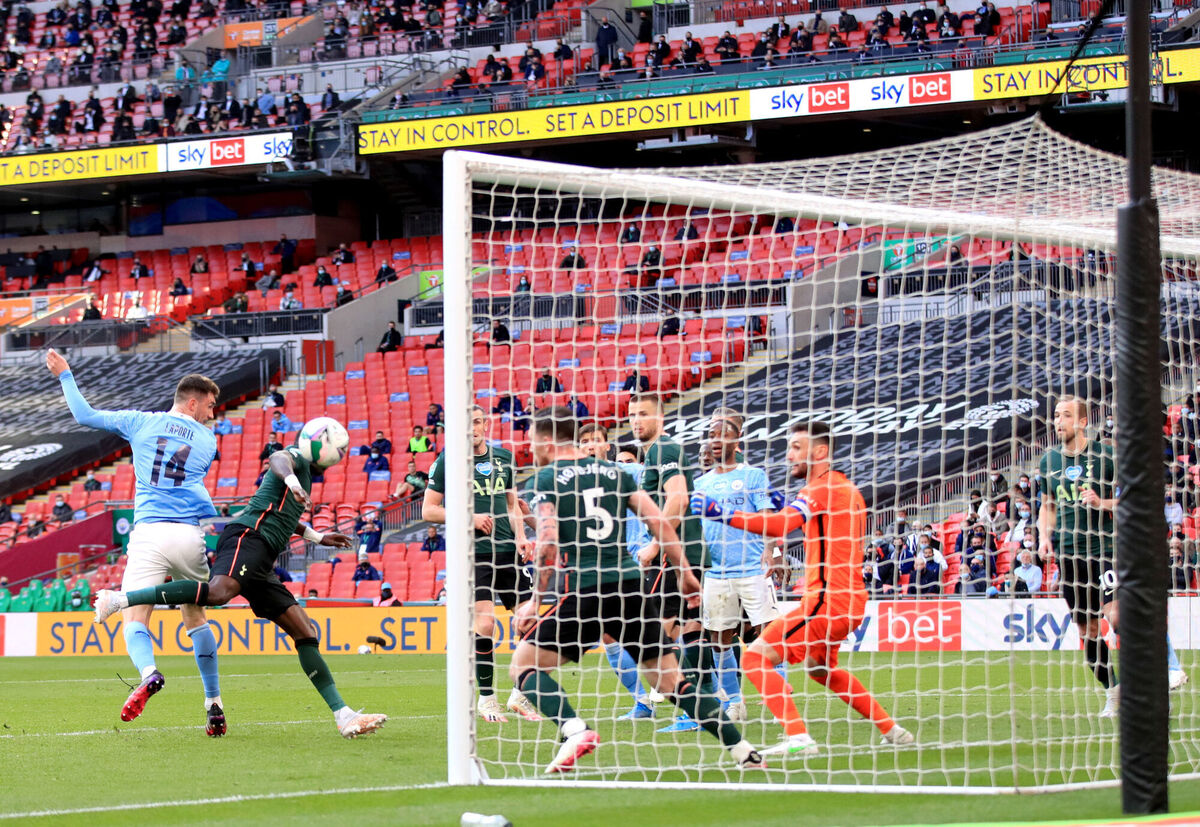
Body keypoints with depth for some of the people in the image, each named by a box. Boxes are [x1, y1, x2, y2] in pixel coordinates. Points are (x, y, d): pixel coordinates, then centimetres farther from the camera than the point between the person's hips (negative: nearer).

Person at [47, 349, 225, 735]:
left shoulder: (142, 423, 11)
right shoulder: (207, 440, 13)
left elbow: (85, 415, 17)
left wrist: (64, 375, 28)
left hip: (149, 533, -1)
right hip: (190, 536, 1)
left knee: (134, 621, -6)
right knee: (196, 617, 18)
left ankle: (148, 672, -39)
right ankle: (214, 707, 15)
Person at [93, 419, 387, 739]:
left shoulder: (305, 475, 35)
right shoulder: (297, 457, 7)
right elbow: (278, 458, -20)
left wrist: (316, 537, 63)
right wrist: (291, 480, -41)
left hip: (260, 564, 10)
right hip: (247, 536, -10)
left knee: (305, 632, 4)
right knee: (219, 592, -38)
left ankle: (343, 716, 1)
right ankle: (120, 599, -38)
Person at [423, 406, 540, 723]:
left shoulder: (504, 457, 12)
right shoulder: (447, 461, -2)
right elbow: (428, 510, -1)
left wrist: (520, 537, 5)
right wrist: (471, 518, -12)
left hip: (507, 552, 5)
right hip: (472, 553, -5)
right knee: (485, 622, -17)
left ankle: (520, 695, 16)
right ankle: (486, 698, -2)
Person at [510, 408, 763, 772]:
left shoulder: (546, 478, 1)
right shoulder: (613, 471, 16)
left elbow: (548, 541, -12)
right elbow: (659, 521, 10)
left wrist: (536, 600, -8)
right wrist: (683, 571, 16)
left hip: (585, 589, -5)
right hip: (631, 585, 5)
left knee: (523, 665, 4)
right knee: (670, 679, 12)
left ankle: (576, 730, -20)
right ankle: (743, 749, 4)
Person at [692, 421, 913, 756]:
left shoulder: (822, 488, -13)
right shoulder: (847, 488, 16)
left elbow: (779, 526, -29)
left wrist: (722, 514, -34)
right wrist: (792, 508, 19)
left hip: (827, 599, -10)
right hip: (850, 600, 10)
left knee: (756, 657, -13)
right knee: (820, 667, 32)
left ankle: (798, 738, -22)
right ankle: (892, 730, 33)